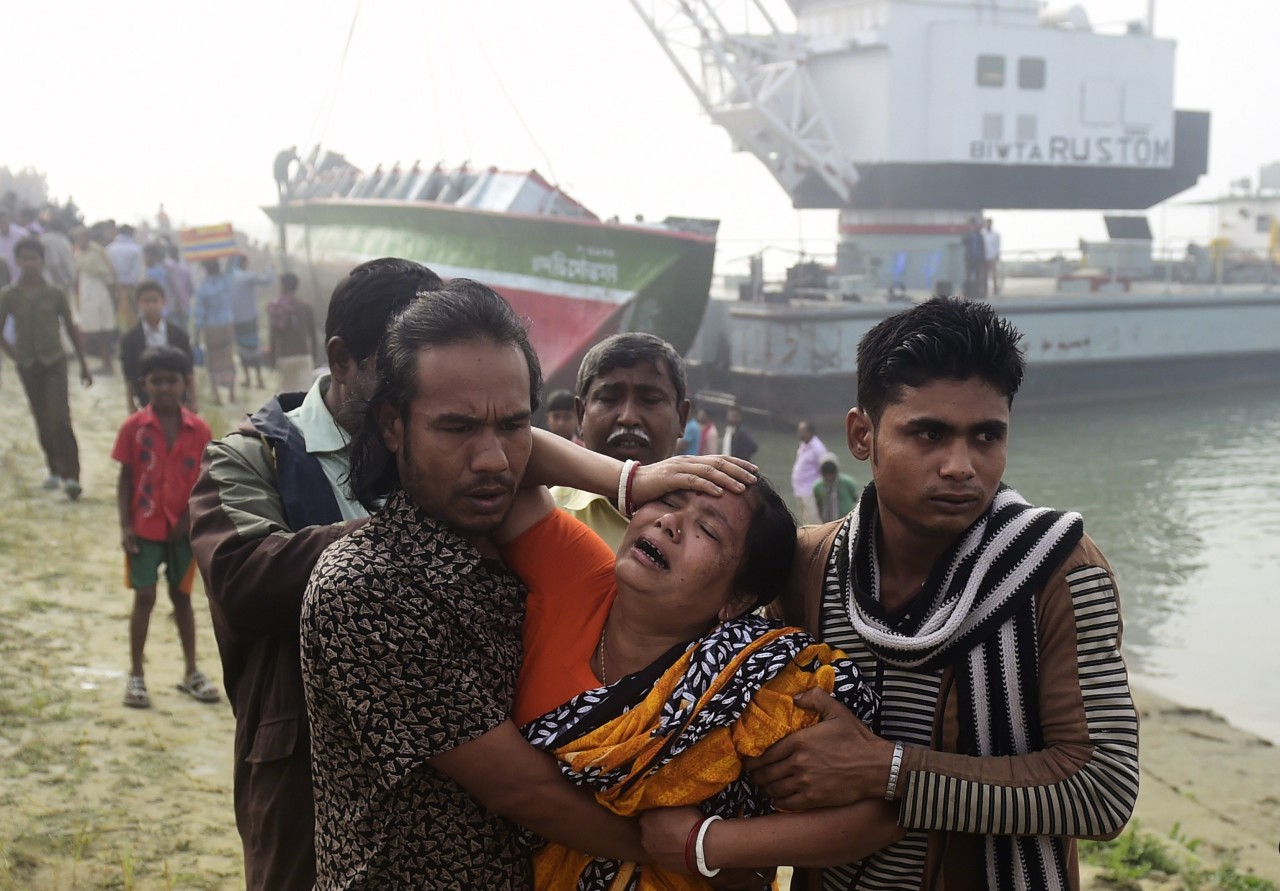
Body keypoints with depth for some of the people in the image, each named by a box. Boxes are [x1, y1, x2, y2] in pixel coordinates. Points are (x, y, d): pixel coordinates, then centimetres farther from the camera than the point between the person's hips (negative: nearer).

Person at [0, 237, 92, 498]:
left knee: (60, 418, -14)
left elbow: (71, 328, 6)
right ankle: (55, 470, 25)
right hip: (28, 366, 2)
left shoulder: (54, 294, -2)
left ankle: (70, 475, -17)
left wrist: (83, 364, 8)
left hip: (54, 362, -2)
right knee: (43, 421, 11)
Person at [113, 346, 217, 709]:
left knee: (182, 597, 12)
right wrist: (125, 525, -8)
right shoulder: (134, 427, -6)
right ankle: (136, 676, 10)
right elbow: (125, 478, -3)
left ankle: (191, 672, 22)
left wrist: (192, 517, -11)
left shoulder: (198, 430, -3)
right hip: (145, 528, -2)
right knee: (144, 598, 0)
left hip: (181, 528, 2)